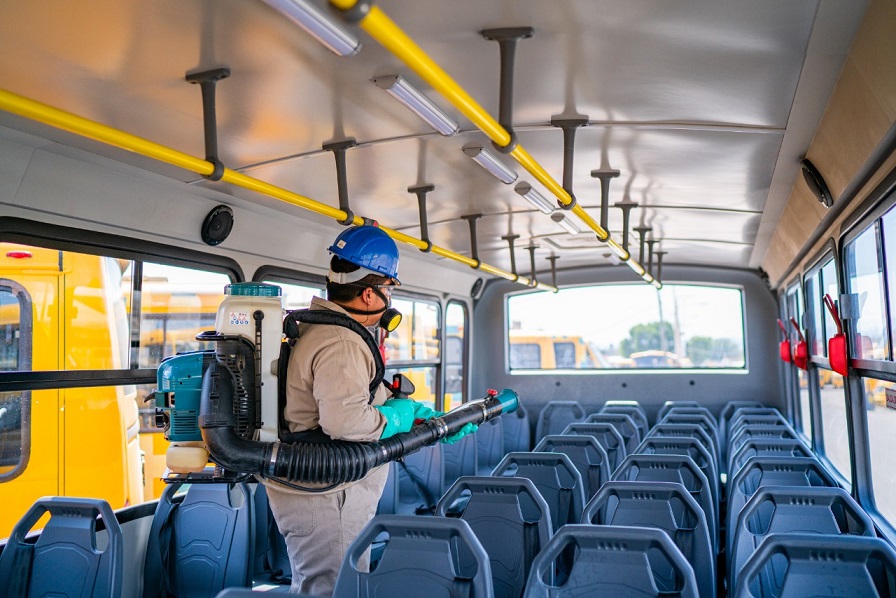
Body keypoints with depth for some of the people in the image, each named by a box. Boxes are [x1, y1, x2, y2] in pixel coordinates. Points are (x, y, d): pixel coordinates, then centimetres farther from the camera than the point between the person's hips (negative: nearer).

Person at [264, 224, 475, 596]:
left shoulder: (328, 328, 14)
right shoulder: (340, 344, -24)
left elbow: (370, 399, 21)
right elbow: (345, 421, -36)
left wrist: (436, 420, 16)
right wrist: (395, 419, -17)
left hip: (328, 493, 11)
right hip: (323, 500, -11)